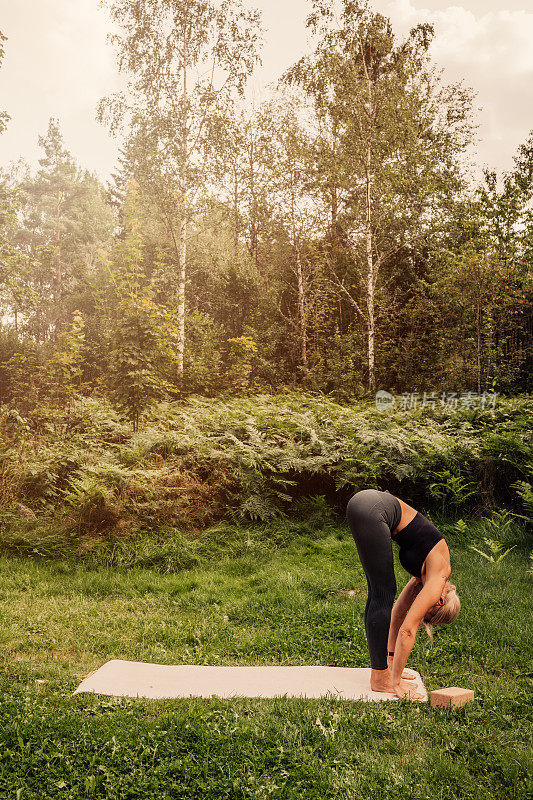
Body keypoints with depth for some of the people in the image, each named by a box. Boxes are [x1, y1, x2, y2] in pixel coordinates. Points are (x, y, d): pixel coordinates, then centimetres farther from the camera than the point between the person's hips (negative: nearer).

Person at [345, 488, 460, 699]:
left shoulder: (428, 572, 20)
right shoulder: (437, 580, -1)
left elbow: (398, 612, 30)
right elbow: (407, 630, -3)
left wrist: (391, 659, 36)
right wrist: (396, 682, 5)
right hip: (372, 510, -8)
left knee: (379, 595, 15)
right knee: (383, 595, 0)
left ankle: (382, 667, 25)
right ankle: (380, 680, 8)